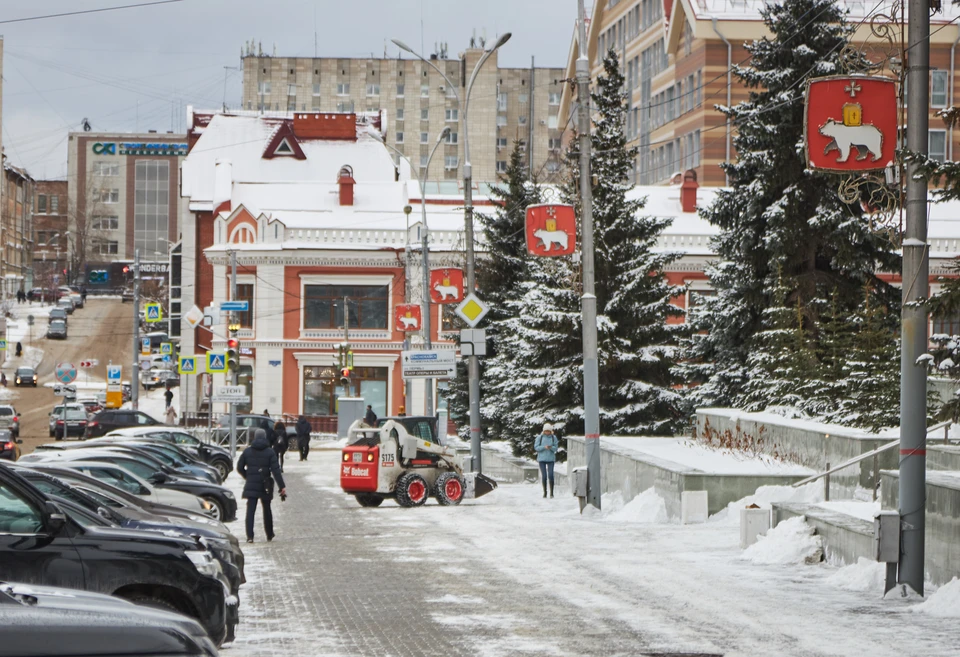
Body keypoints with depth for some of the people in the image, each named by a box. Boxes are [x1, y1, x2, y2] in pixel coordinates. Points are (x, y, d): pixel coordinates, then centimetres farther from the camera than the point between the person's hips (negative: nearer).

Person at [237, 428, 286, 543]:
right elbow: (276, 470, -11)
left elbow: (239, 467, 7)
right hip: (265, 486, 0)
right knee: (267, 510, 16)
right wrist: (282, 487, -12)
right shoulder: (270, 452, -5)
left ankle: (249, 536, -18)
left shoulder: (247, 451, 1)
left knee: (250, 511, -4)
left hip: (251, 485, 0)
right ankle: (269, 534, 28)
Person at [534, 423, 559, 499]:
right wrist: (544, 447, -18)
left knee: (550, 475, -11)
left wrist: (551, 447, -21)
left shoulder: (553, 438, 1)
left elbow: (555, 448, 1)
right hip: (542, 459, 0)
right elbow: (536, 447, -3)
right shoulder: (539, 437, -2)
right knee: (544, 476, -2)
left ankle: (551, 492, -1)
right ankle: (545, 492, 11)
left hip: (550, 459, 0)